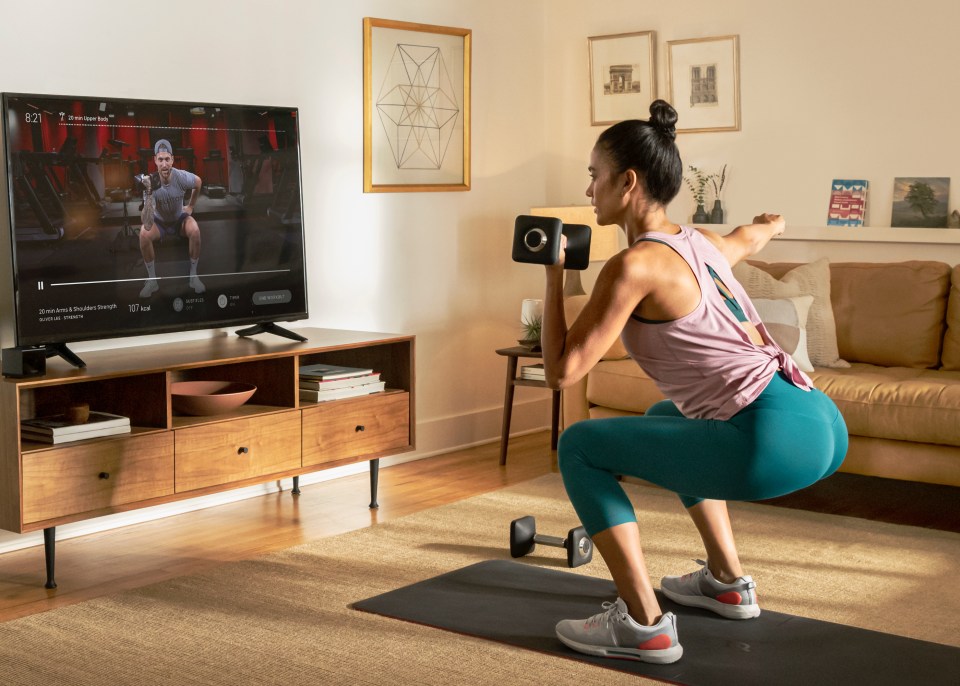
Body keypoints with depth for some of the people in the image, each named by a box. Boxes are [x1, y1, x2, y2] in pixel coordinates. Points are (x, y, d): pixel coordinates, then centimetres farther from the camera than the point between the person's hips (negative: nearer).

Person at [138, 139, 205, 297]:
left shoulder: (182, 177, -27)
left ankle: (193, 275, -13)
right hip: (159, 221, -1)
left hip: (179, 219, 1)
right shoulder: (150, 183, -30)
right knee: (144, 234, -31)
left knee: (194, 230, -31)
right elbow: (147, 225, -39)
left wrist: (191, 206, 10)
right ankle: (152, 280, -14)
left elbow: (198, 182, 2)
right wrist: (149, 194, -48)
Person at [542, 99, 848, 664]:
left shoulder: (635, 265, -9)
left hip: (777, 441, -9)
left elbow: (562, 371, -10)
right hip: (821, 422, 9)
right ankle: (727, 582, 36)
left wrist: (555, 275, 1)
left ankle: (643, 625, -1)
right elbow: (765, 228, 39)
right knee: (665, 419, 34)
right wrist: (769, 224, 63)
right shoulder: (703, 242, 15)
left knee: (580, 447, 1)